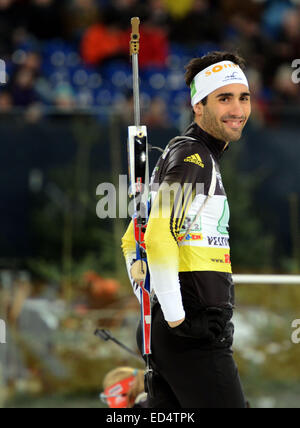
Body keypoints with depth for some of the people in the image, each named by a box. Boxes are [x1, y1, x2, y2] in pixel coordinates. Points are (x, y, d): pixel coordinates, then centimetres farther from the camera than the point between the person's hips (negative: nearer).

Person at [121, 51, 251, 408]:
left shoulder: (180, 154, 21)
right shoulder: (194, 159, -11)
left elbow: (132, 241, 25)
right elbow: (159, 239, -23)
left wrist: (154, 312, 20)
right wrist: (176, 320, -19)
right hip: (195, 337, -10)